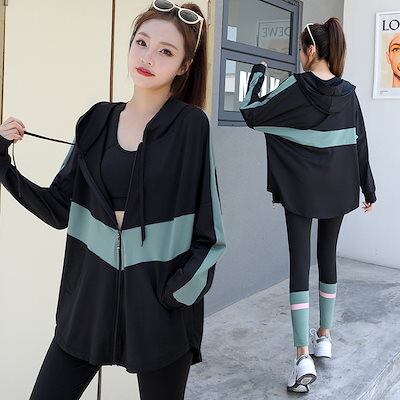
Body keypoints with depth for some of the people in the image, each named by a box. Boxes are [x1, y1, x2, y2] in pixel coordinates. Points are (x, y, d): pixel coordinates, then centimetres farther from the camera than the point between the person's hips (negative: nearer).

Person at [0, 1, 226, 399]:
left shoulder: (191, 126, -8)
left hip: (161, 301, -3)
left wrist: (182, 288, -16)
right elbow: (60, 209, 4)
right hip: (90, 293, 4)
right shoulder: (96, 121, 4)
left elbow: (208, 230, -6)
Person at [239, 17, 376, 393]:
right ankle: (324, 337, 28)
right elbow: (360, 144, 4)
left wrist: (257, 72, 10)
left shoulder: (294, 88, -11)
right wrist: (368, 189, 13)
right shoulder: (348, 93, 1)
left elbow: (251, 113, -4)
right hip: (337, 189, 4)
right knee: (327, 257, 16)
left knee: (299, 263, -4)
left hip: (299, 190, -4)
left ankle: (303, 358, -9)